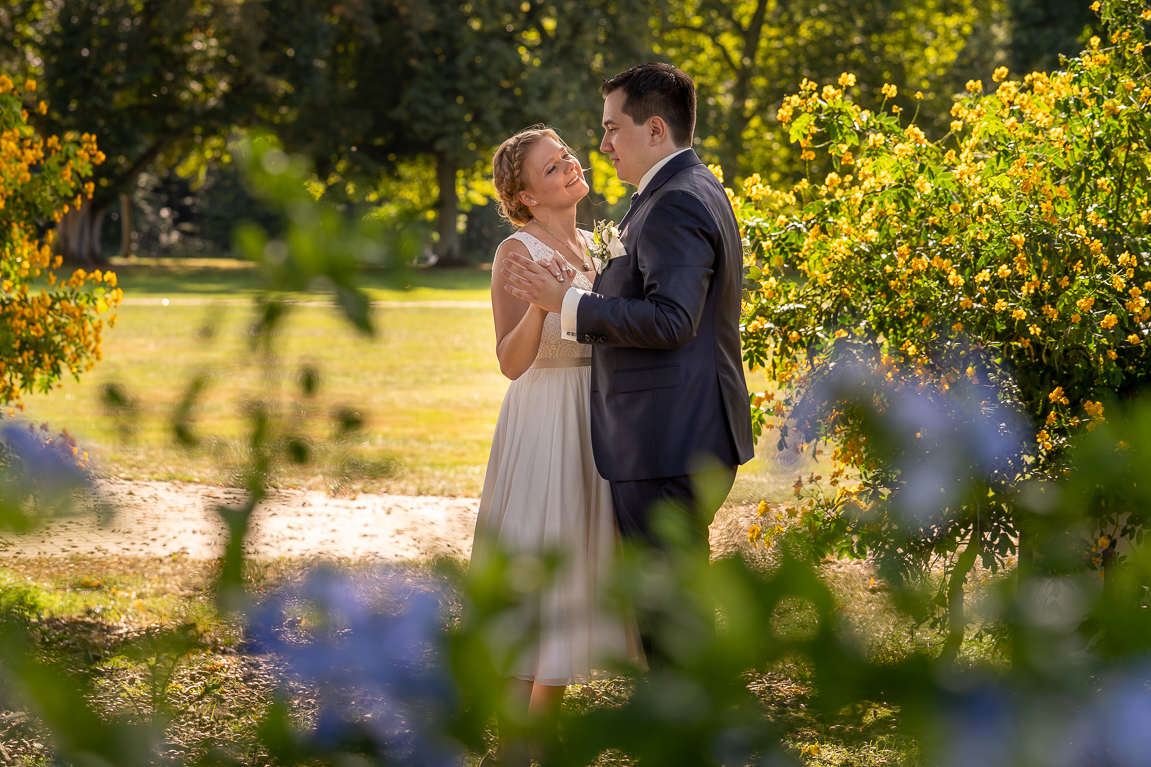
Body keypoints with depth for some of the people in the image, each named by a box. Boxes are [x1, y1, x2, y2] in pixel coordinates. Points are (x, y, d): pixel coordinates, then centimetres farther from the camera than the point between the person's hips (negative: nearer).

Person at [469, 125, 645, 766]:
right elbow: (512, 361, -18)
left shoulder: (593, 246, 12)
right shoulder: (518, 253, -11)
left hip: (597, 424, 8)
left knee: (577, 566, 10)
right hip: (544, 423, -8)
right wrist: (541, 302, -33)